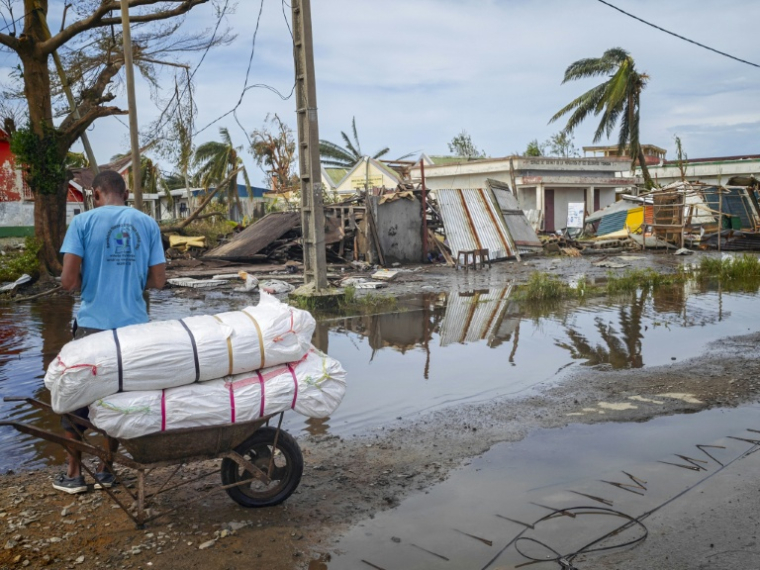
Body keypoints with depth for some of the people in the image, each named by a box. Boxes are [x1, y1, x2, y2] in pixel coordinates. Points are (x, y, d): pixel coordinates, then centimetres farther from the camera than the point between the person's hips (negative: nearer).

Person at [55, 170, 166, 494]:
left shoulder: (83, 222, -5)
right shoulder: (148, 224, 3)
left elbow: (68, 281, -10)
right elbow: (158, 281, 2)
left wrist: (91, 282, 11)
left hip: (93, 325, -2)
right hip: (134, 326, 3)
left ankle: (74, 474, 21)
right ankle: (105, 470, 23)